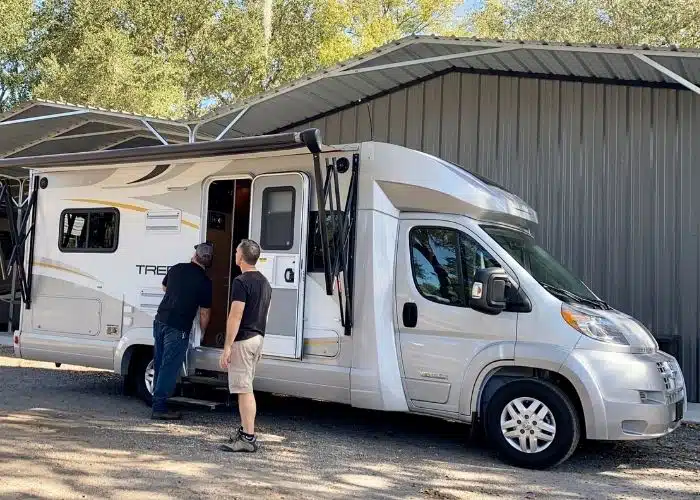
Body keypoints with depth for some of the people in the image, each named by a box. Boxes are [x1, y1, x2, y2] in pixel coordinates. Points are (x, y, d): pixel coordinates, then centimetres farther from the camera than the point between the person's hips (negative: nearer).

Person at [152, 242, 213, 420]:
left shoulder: (176, 268, 8)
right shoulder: (205, 282, -8)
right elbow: (204, 313, -3)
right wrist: (202, 332, 12)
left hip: (160, 320, 6)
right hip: (178, 328, -6)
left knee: (160, 365, 15)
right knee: (170, 368, -1)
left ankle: (158, 399, 24)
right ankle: (159, 408, 1)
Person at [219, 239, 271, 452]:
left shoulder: (241, 282, -16)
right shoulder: (264, 282, 13)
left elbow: (235, 317, -20)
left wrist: (227, 347, -18)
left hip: (243, 340, -9)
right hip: (258, 339, 9)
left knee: (244, 389, -6)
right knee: (247, 389, 17)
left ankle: (248, 438, -4)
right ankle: (245, 431, 25)